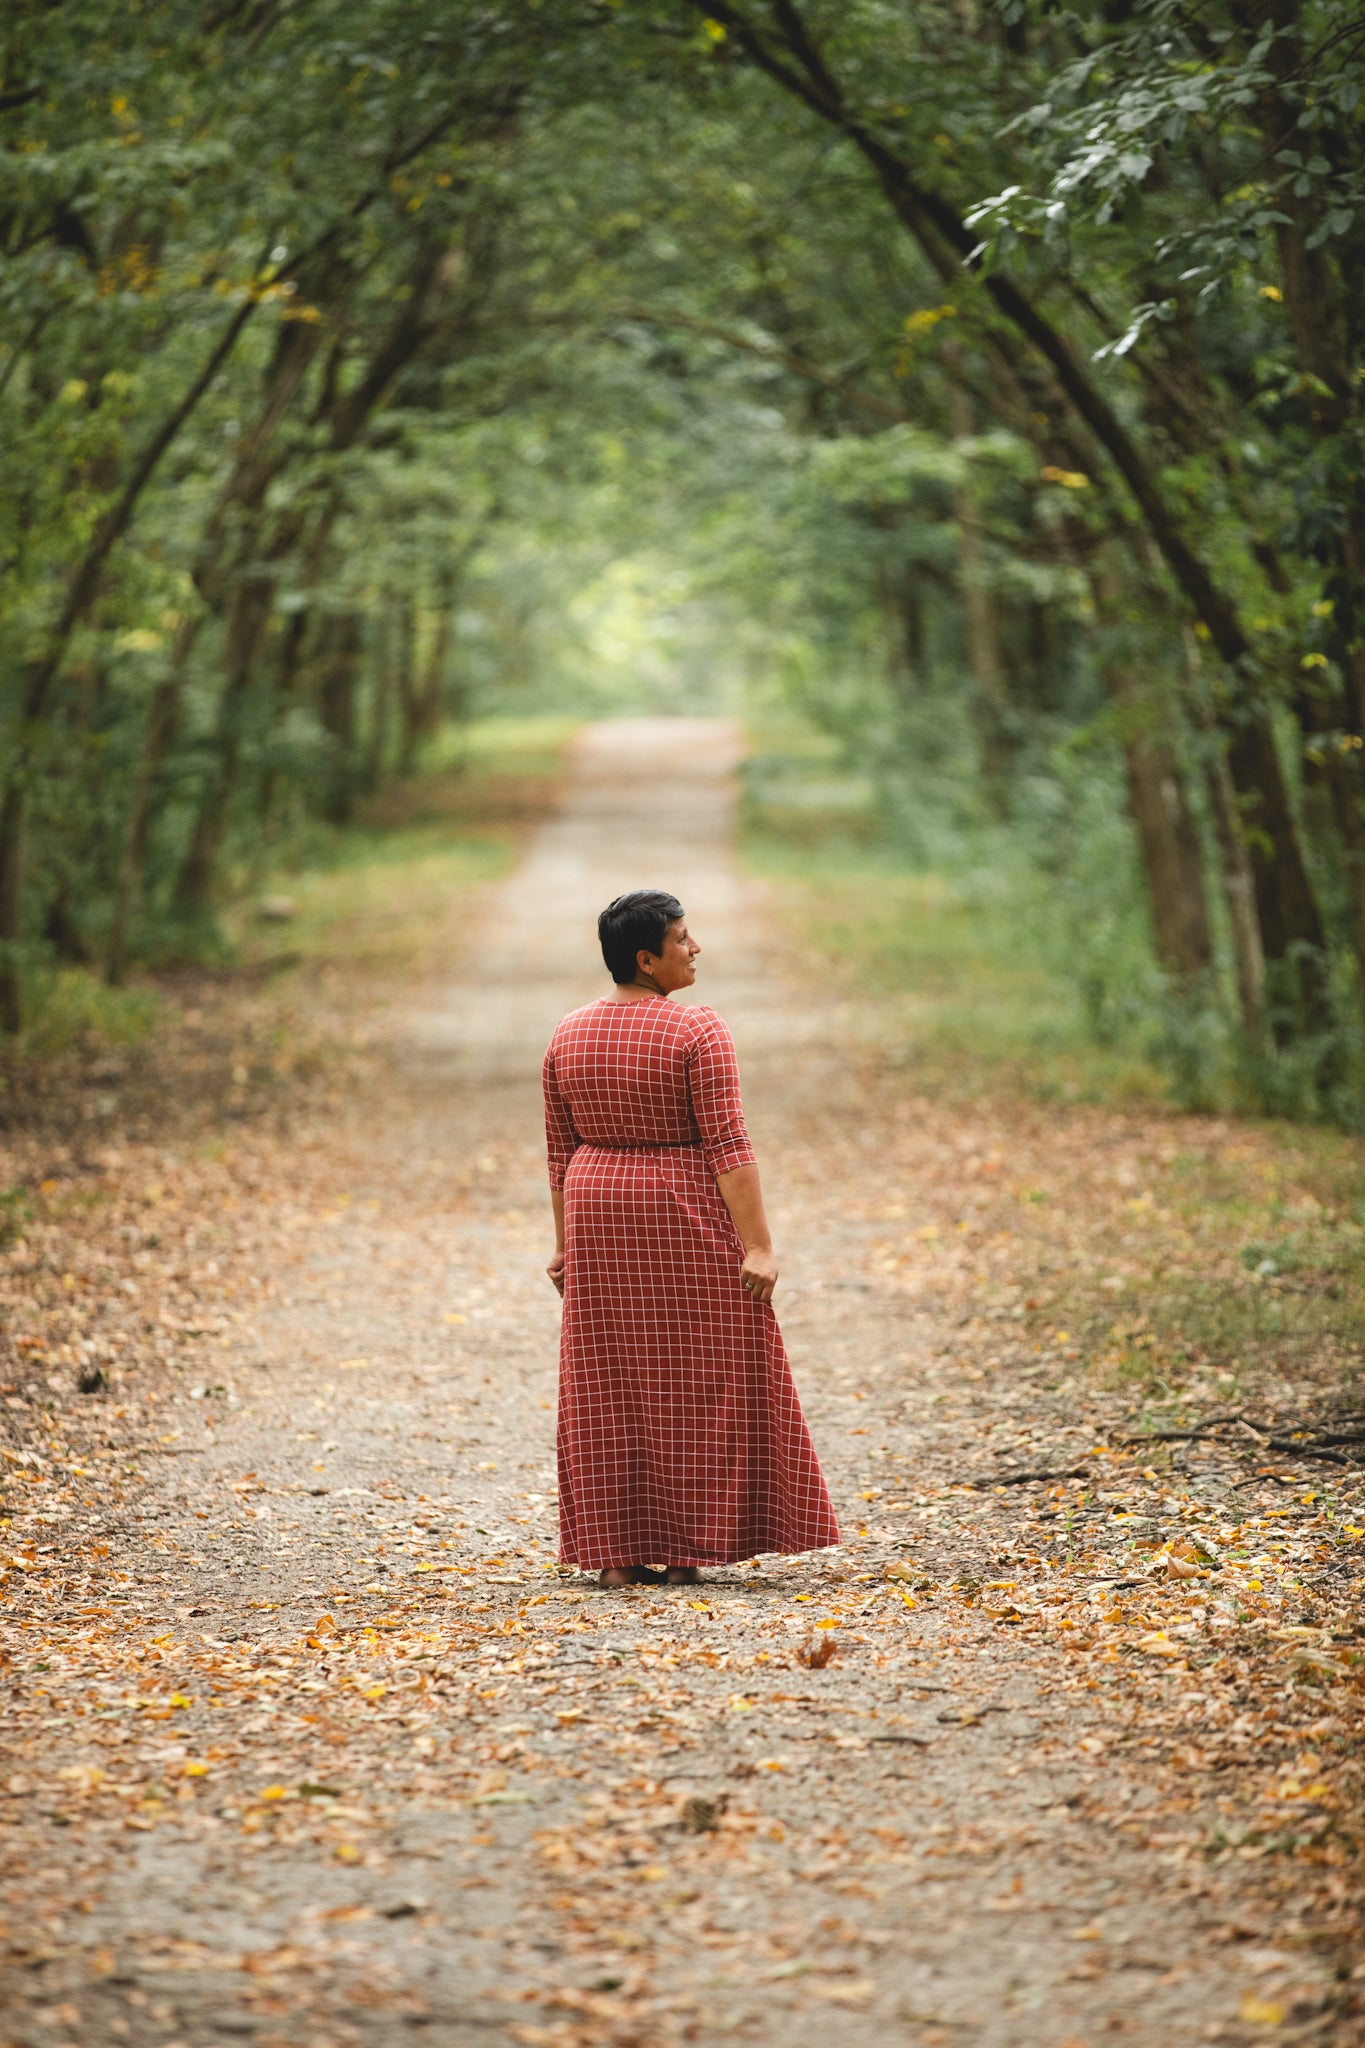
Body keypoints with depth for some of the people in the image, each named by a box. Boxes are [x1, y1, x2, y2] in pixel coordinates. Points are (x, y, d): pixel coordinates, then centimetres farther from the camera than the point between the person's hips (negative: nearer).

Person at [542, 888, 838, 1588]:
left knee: (610, 1385, 8)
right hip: (688, 1218, -5)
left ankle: (616, 1554, 9)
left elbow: (561, 1151, 7)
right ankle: (684, 1553, 6)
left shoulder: (568, 1035, 3)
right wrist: (757, 1244, -16)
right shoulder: (697, 1031, -14)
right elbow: (728, 1145, -17)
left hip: (600, 1215, 5)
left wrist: (565, 1243, 14)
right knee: (693, 1379, 4)